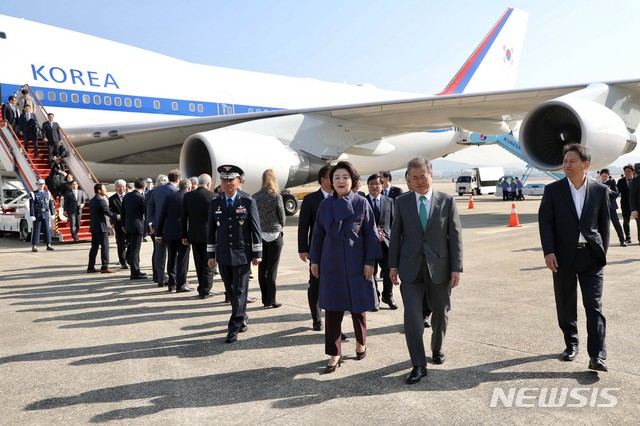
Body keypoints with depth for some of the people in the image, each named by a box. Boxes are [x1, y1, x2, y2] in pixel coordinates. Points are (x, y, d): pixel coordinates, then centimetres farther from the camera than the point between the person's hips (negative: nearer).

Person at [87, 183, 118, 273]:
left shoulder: (92, 201, 15)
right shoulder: (101, 200, -14)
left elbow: (91, 213, 18)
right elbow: (107, 212, -17)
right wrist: (117, 216, -5)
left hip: (93, 227, 9)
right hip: (101, 227, -9)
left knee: (94, 247, 11)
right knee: (105, 247, -5)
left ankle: (91, 267, 13)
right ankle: (105, 267, -5)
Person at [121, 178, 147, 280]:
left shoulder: (126, 196, 6)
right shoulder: (142, 198, -15)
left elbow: (122, 210, 11)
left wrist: (123, 224, 18)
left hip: (128, 226, 7)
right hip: (137, 226, -7)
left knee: (131, 248, 17)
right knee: (135, 250, -3)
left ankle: (135, 270, 25)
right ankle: (135, 273, 3)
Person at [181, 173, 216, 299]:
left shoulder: (188, 196, 1)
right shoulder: (213, 196, -9)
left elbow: (183, 217, 3)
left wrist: (183, 235, 9)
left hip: (194, 235, 3)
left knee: (199, 264, 13)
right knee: (208, 264, 5)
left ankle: (202, 289, 20)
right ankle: (205, 291, 7)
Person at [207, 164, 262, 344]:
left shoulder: (248, 202, -3)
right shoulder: (215, 203, 5)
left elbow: (255, 229, -2)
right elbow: (211, 230, 8)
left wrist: (257, 253, -5)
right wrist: (211, 255, 6)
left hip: (242, 254, -3)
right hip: (223, 255, 3)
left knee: (240, 291, -1)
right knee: (231, 291, 13)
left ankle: (234, 327, 4)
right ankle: (242, 319, 31)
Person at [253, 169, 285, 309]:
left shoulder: (255, 197, -2)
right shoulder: (277, 197, -11)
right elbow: (282, 217, -2)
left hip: (259, 235, 3)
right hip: (275, 236, -3)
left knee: (262, 268, 9)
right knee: (272, 269, 3)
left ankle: (265, 299, 16)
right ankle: (271, 300, 6)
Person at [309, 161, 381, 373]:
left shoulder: (361, 203, -4)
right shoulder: (325, 205, 3)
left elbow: (370, 234, -4)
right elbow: (318, 234, 8)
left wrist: (370, 261, -8)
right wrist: (314, 260, 6)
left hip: (356, 263, -2)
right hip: (331, 263, 2)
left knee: (358, 306, 10)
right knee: (332, 308, 2)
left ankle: (361, 343, 35)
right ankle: (335, 354, 13)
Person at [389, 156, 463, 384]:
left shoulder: (447, 201, -1)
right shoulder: (401, 202, 2)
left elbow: (455, 235, -2)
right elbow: (396, 235, 5)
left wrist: (456, 268, -6)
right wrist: (393, 265, 3)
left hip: (439, 267, 0)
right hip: (411, 268, 0)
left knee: (440, 313, 15)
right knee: (412, 315, -6)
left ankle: (437, 348, 42)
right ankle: (418, 365, 3)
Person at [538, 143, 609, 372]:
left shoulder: (600, 190, 2)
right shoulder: (553, 190, 0)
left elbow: (604, 224, 6)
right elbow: (545, 222, -3)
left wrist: (602, 252, 2)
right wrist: (549, 252, -12)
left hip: (591, 256, 0)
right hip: (563, 256, 1)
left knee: (594, 305, -4)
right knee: (565, 304, 11)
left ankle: (597, 355, -2)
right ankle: (571, 344, 29)